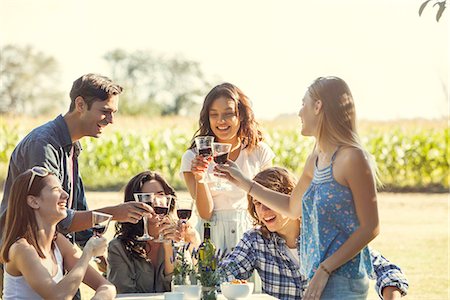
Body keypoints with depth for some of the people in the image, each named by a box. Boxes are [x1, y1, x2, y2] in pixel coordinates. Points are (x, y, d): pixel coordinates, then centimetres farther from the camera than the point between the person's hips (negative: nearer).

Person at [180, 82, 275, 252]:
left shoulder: (259, 152, 3)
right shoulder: (193, 157, -2)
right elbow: (206, 213, -6)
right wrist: (200, 179, -20)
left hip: (250, 232, 1)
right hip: (212, 235, -1)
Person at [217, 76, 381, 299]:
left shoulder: (352, 158, -14)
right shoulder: (315, 160, 12)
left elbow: (370, 228, -15)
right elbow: (292, 208, 28)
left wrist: (325, 270, -17)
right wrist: (243, 182, 28)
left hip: (343, 281, -8)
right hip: (319, 277, 8)